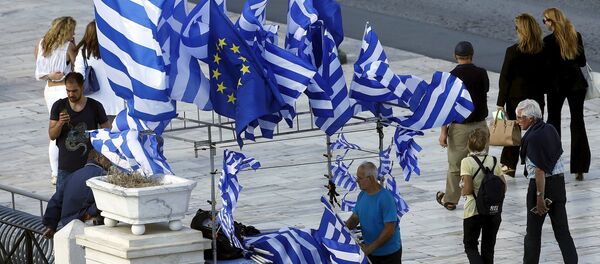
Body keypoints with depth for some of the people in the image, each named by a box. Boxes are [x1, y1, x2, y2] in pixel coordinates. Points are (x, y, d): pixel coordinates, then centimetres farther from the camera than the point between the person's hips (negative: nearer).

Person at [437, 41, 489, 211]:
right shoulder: (481, 74, -4)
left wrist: (443, 131, -7)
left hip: (459, 126, -3)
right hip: (480, 124, 3)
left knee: (455, 165, 8)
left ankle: (450, 199, 18)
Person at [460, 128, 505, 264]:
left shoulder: (467, 162, -12)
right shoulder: (494, 161, -1)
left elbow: (468, 189, -17)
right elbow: (503, 188, 1)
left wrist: (463, 192, 4)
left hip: (473, 211, -3)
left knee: (470, 245, 10)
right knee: (488, 246, 16)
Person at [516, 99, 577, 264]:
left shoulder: (533, 138, -19)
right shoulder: (551, 130, 4)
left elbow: (540, 170, -21)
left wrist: (540, 197, -18)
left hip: (541, 184, -7)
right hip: (559, 182, 7)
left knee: (533, 231, 9)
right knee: (562, 230, 8)